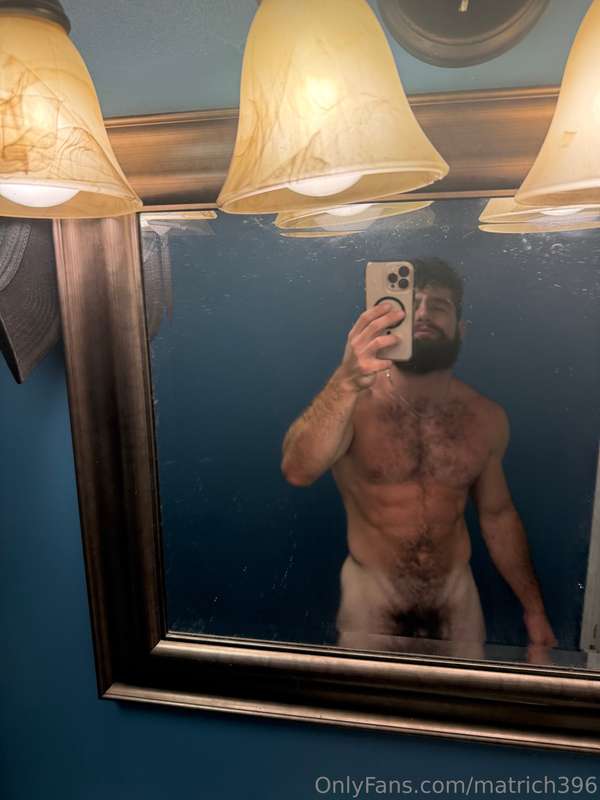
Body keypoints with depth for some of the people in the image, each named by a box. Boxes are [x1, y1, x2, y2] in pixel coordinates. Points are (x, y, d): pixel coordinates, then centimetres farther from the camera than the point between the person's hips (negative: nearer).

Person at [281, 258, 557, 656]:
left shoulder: (487, 418, -6)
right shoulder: (352, 402, -17)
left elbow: (498, 515, 5)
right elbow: (298, 470, -35)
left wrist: (535, 612, 9)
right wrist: (347, 382, -50)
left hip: (458, 593, 3)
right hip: (371, 593, -2)